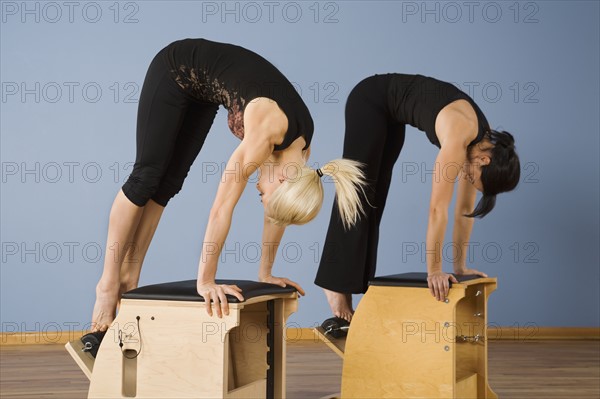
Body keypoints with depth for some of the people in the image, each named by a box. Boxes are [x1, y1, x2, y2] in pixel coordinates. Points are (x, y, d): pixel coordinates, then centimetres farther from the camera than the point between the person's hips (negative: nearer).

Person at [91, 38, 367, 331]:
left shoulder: (301, 144, -15)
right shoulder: (267, 128, -36)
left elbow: (276, 212, -2)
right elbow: (223, 206, -35)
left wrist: (265, 274, 3)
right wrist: (205, 280, -32)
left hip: (202, 88, 6)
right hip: (177, 69, -6)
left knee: (169, 183, 3)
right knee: (147, 176, -7)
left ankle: (129, 277, 10)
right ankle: (109, 281, 2)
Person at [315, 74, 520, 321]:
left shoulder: (484, 142, -12)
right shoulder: (459, 135, -34)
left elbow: (465, 208, -4)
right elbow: (438, 208, -34)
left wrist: (460, 265, -1)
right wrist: (434, 271, -30)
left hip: (390, 113, 8)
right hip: (369, 100, -8)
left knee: (373, 202, 6)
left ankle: (355, 285, 11)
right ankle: (336, 285, 2)